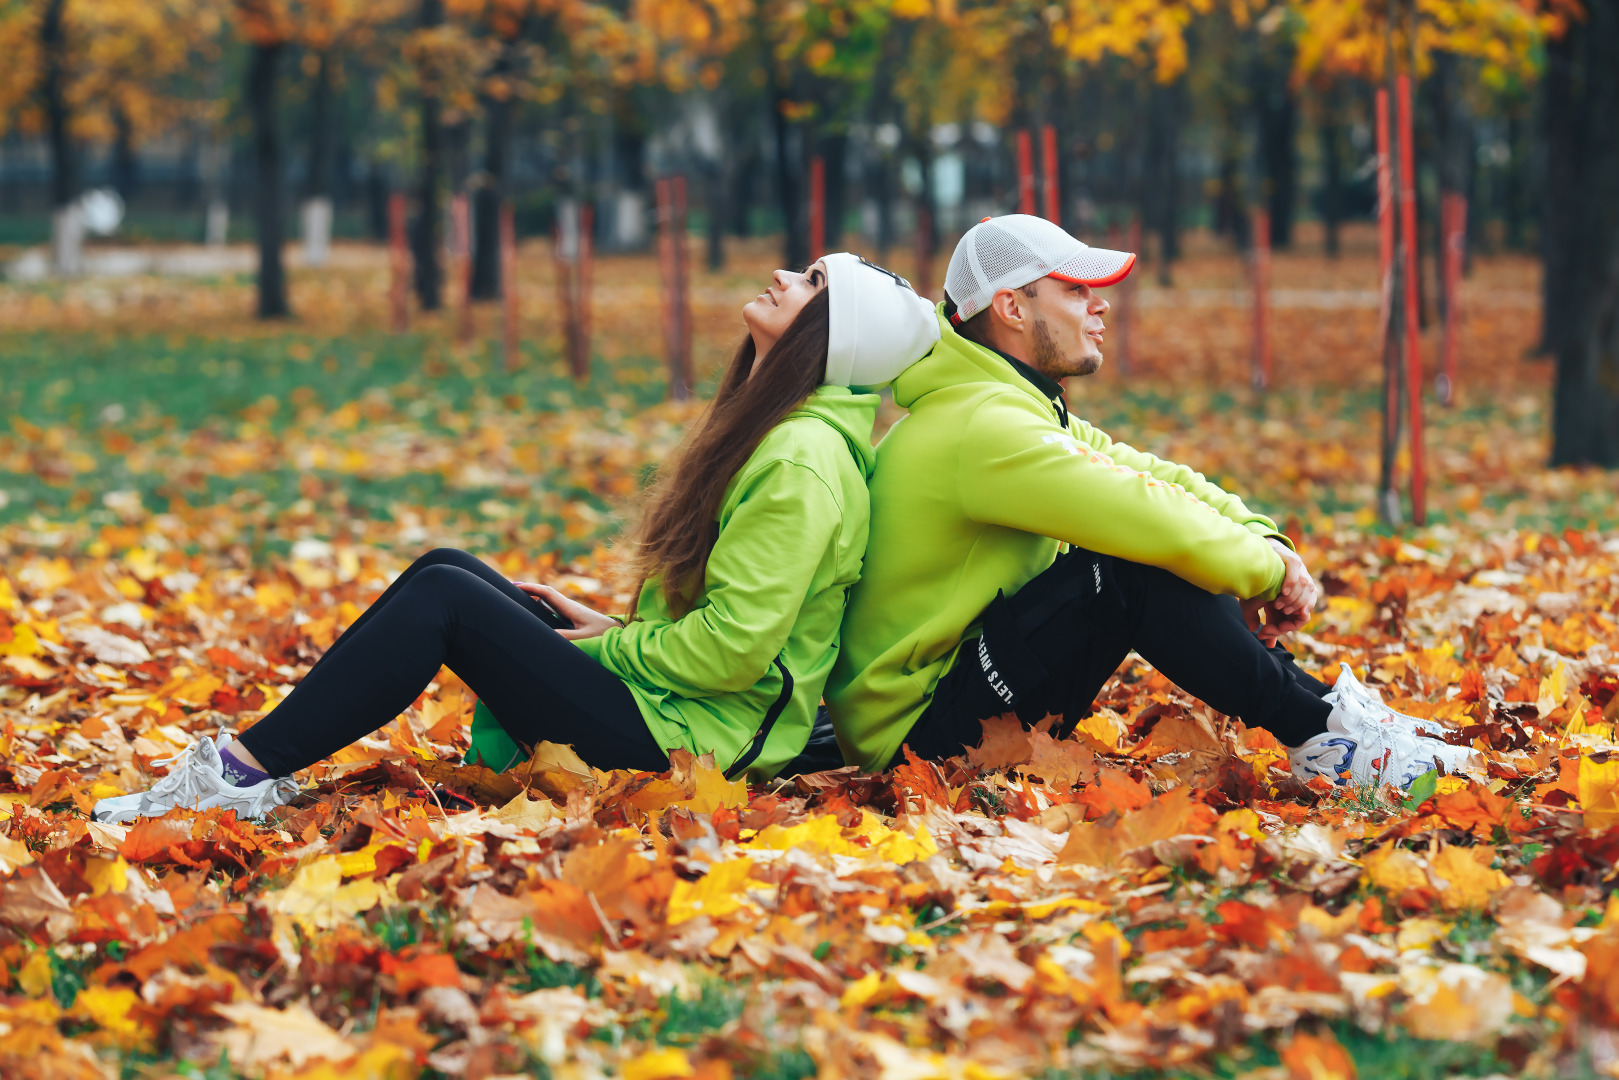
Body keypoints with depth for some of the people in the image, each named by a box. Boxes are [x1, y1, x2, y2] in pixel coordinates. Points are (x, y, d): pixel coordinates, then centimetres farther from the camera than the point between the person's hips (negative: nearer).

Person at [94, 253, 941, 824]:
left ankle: (246, 773, -12)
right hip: (665, 699, 10)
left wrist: (598, 648, -9)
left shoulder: (801, 461, -17)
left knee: (442, 598, -15)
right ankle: (251, 763, -4)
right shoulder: (760, 428, 15)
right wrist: (610, 627, 8)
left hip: (689, 736, -10)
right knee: (449, 570, 1)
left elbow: (732, 646, -22)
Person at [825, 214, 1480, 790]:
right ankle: (1318, 734, -12)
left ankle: (1320, 705, 5)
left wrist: (1264, 540, -5)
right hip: (918, 735, -10)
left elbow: (1157, 478, 12)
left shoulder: (1019, 408, 13)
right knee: (1136, 570, -23)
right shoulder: (985, 426, -21)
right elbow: (1146, 515, -28)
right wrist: (1267, 571, -12)